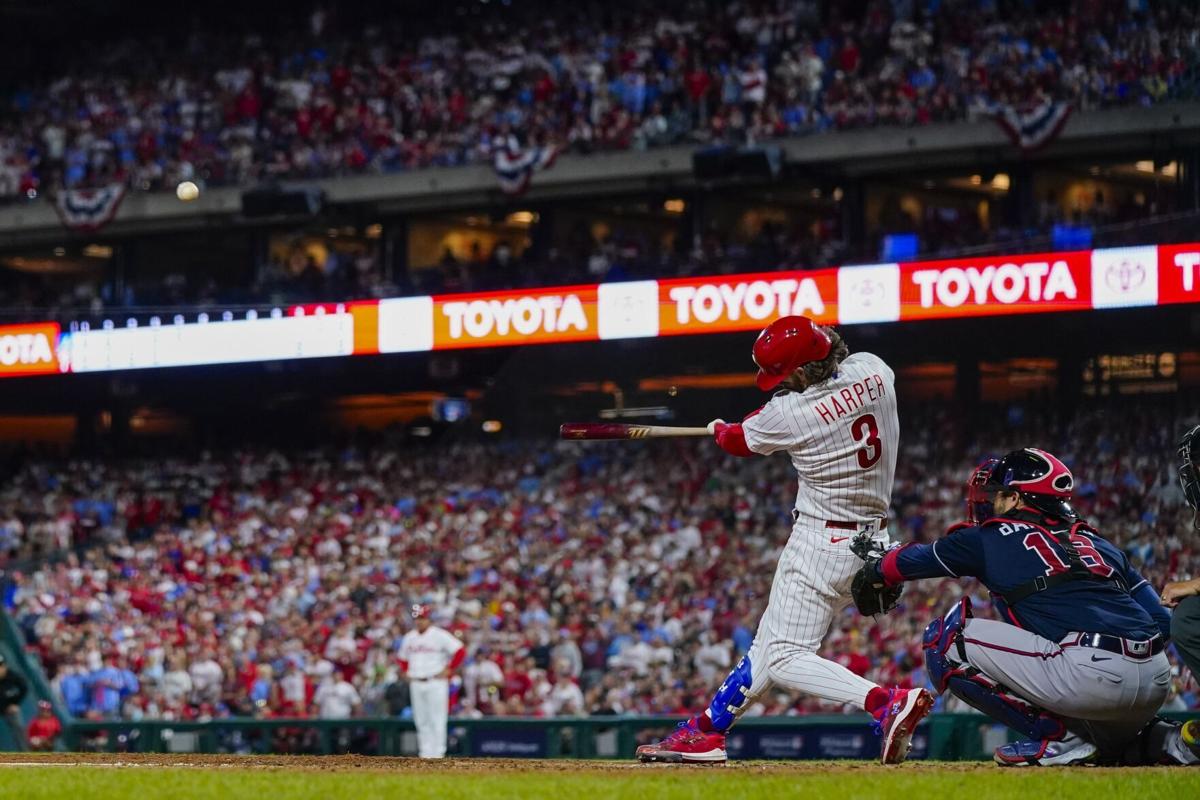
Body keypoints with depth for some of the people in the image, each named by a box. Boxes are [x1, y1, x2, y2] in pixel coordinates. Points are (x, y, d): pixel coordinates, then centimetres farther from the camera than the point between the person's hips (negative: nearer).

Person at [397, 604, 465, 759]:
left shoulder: (440, 635, -6)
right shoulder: (409, 637, 12)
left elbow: (460, 651, -9)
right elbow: (402, 658, 28)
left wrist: (448, 670, -9)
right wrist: (407, 673, 14)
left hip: (435, 683, -6)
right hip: (416, 684, 6)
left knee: (437, 720, -7)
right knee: (421, 721, 5)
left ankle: (437, 753, -6)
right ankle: (425, 753, 9)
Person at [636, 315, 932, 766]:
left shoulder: (790, 413, -19)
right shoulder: (873, 370, -3)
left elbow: (740, 440, 3)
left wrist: (719, 429, 27)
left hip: (821, 543, -9)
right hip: (874, 540, 9)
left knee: (784, 655, -9)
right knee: (771, 641, 16)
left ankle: (888, 703, -26)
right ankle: (706, 732, 23)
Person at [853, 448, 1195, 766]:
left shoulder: (993, 538, 12)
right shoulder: (1097, 543, 25)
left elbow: (914, 559, 26)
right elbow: (1161, 621, 19)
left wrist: (870, 568, 47)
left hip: (1092, 675, -8)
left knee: (946, 640, 1)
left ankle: (1059, 738, -2)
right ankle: (1152, 739, 13)